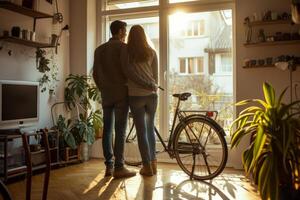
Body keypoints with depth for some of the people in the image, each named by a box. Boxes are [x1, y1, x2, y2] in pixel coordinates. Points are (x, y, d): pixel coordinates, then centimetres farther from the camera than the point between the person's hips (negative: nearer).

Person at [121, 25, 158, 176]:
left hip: (135, 95, -3)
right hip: (151, 94, 3)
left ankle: (147, 166, 7)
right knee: (150, 128, 17)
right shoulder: (151, 52, 6)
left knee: (141, 131, 3)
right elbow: (155, 75, 8)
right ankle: (153, 163, 23)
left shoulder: (125, 52, 0)